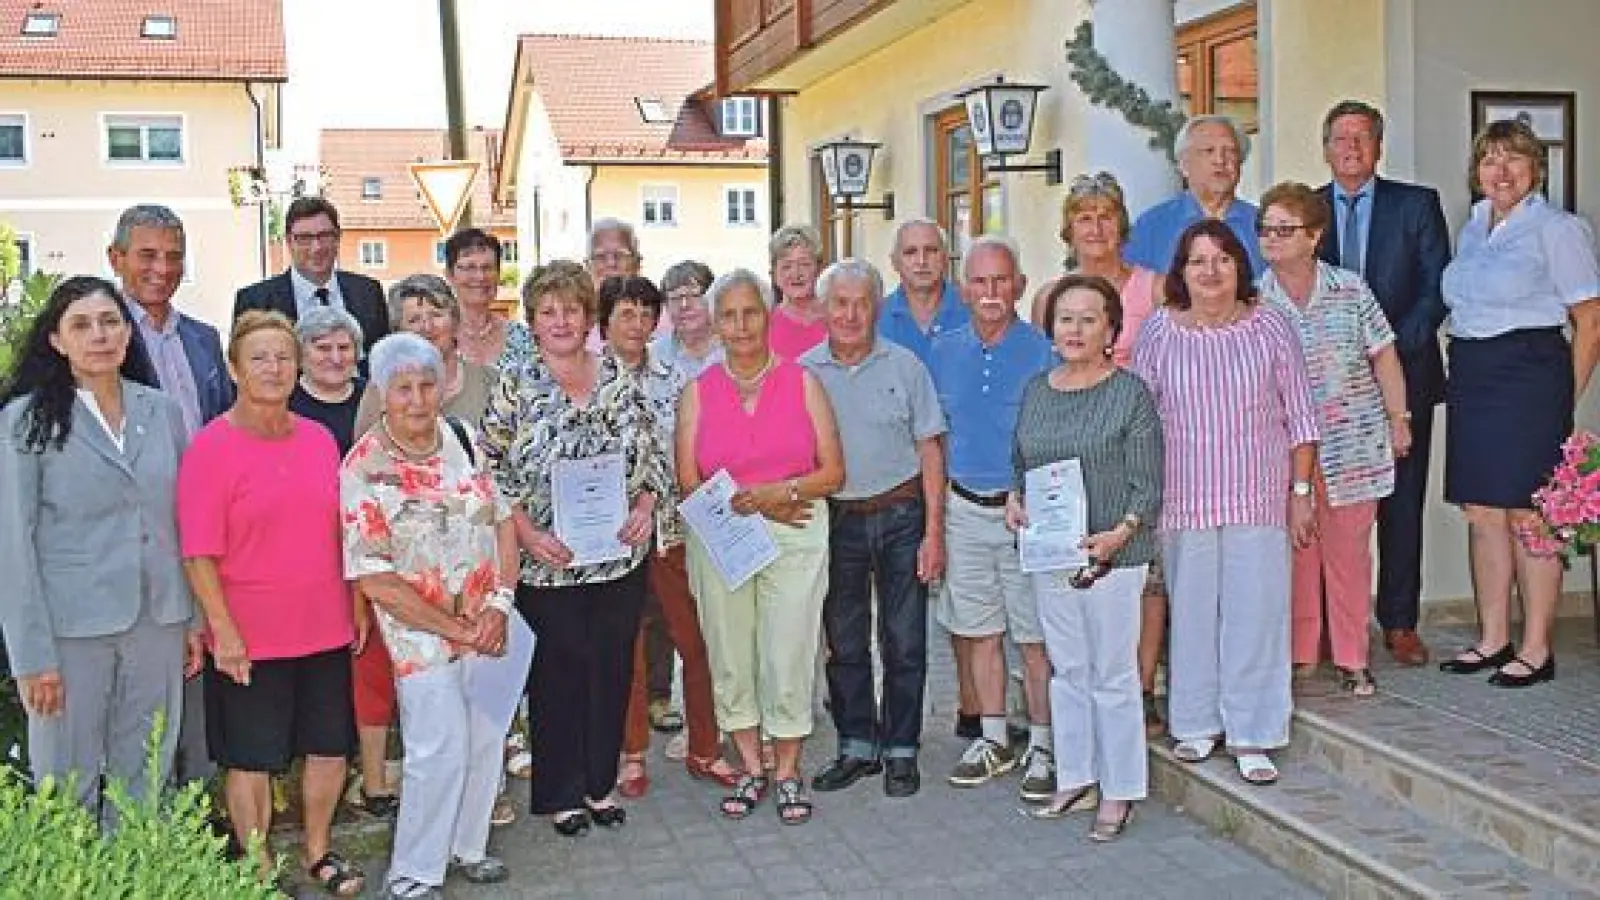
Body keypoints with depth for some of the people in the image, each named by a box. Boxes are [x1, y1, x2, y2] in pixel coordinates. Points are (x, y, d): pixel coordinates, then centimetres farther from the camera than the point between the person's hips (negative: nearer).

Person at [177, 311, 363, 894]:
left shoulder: (319, 439, 5)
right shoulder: (211, 447, -11)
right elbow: (199, 554, -13)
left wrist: (356, 605, 12)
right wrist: (224, 630, -17)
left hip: (326, 629, 5)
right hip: (250, 639, -5)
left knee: (331, 747, 15)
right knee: (252, 759, 9)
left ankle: (317, 850, 36)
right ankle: (258, 870, 26)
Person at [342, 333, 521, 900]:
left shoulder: (462, 439, 2)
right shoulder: (364, 468, -14)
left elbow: (502, 520, 7)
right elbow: (375, 580, -16)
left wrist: (500, 603, -7)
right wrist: (460, 629, -14)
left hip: (489, 626, 5)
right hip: (423, 634, -5)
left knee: (486, 740, 14)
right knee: (441, 752, -4)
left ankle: (468, 846, 35)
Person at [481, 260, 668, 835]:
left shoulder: (620, 379, 4)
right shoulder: (515, 389, -5)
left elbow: (652, 454, 9)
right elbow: (491, 473, -6)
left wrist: (646, 504, -7)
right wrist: (527, 533, -15)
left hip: (620, 554, 3)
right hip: (546, 563, -3)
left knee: (612, 668, 11)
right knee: (557, 673, 5)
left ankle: (600, 784, 28)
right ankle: (561, 794, 22)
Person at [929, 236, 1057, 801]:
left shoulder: (1044, 352, -5)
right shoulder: (943, 353, 8)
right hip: (964, 509, 4)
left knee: (1037, 636, 0)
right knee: (978, 631, 11)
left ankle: (1042, 747, 12)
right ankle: (994, 741, 25)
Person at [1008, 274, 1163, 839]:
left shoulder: (1130, 393, -7)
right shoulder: (1036, 390, 8)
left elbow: (1148, 485, -9)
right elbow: (1020, 462, 20)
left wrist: (1119, 534, -23)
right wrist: (1015, 498, 0)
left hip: (1112, 553, -5)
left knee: (1113, 673, 3)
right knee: (1067, 669, 14)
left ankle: (1120, 792, 15)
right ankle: (1075, 776, 28)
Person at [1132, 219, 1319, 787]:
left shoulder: (1269, 327, 1)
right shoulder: (1158, 332, 1)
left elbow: (1299, 417, 6)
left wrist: (1301, 492, 3)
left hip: (1259, 500, 0)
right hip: (1184, 500, 0)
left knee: (1256, 612, 1)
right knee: (1191, 610, 7)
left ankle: (1251, 735, 13)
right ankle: (1196, 723, 24)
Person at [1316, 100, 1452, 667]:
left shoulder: (1418, 205, 7)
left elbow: (1437, 289, 1)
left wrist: (1392, 348, -10)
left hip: (1402, 374, 0)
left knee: (1402, 506, 4)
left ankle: (1400, 623, 13)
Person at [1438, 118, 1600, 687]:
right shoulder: (1471, 229, 15)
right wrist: (1465, 376, 12)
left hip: (1529, 373, -7)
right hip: (1470, 379, 7)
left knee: (1527, 516, -3)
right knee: (1482, 513, 9)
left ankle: (1537, 651, 7)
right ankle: (1493, 640, 19)